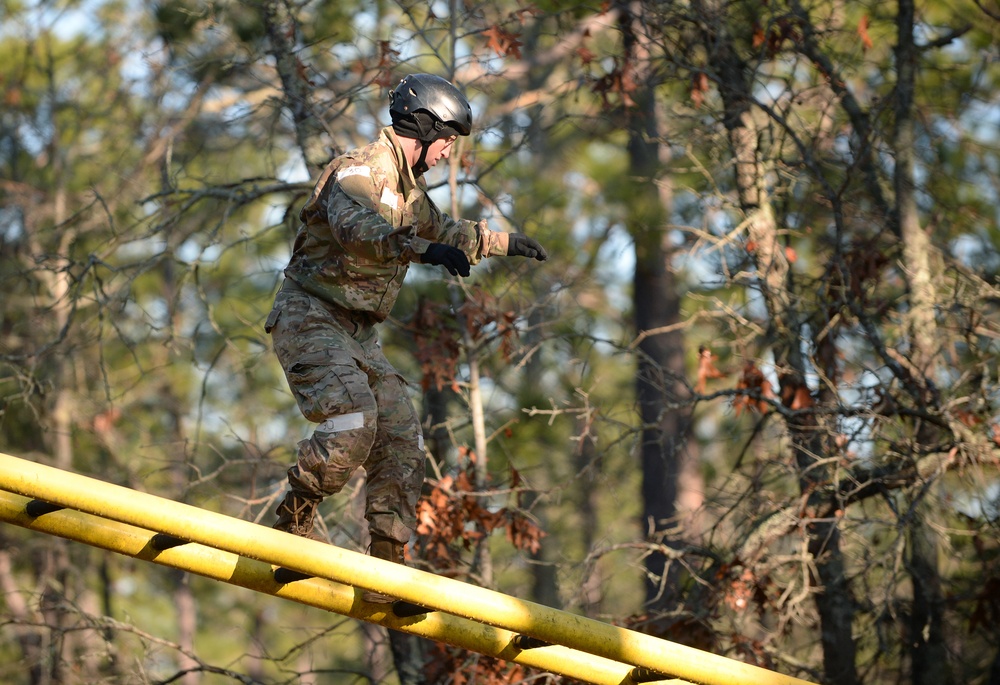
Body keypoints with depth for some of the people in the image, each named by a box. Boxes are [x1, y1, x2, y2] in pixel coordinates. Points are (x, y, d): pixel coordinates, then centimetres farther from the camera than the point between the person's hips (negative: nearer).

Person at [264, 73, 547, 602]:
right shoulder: (358, 172, -14)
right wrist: (423, 249, -50)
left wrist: (506, 242, 43)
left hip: (357, 333, 9)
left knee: (402, 439, -1)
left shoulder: (408, 190, 17)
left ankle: (387, 565, 0)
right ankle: (293, 520, -9)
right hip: (310, 319, -9)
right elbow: (356, 229, -37)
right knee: (353, 424, -28)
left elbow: (443, 232, 39)